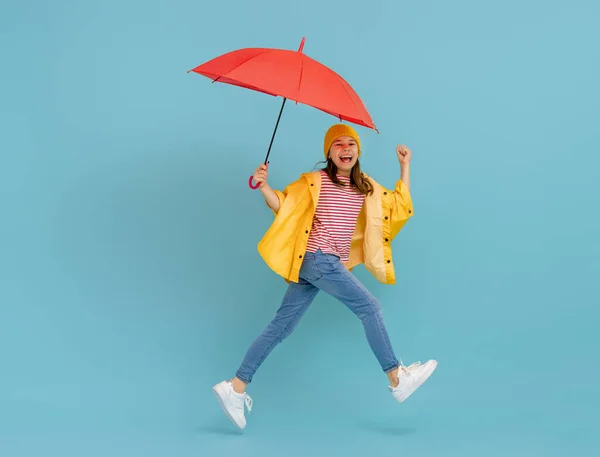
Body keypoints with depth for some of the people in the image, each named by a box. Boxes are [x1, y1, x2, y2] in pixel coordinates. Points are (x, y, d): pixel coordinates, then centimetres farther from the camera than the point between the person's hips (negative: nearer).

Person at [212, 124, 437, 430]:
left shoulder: (367, 188, 13)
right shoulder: (315, 182, -3)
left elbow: (400, 208, 13)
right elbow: (283, 205, -2)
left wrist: (405, 166, 14)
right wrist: (264, 187, -21)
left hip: (332, 264, 6)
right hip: (317, 259, -6)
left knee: (281, 326, 5)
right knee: (370, 307, -7)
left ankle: (235, 388, 10)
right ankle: (397, 379, 5)